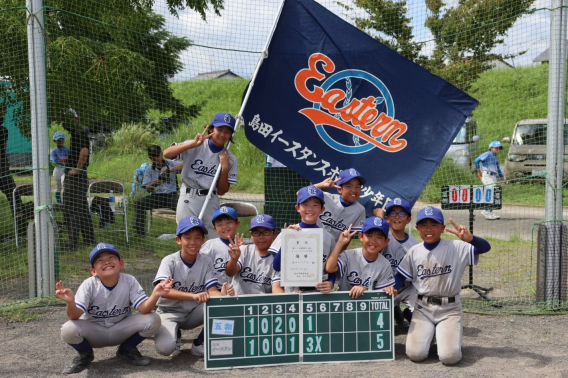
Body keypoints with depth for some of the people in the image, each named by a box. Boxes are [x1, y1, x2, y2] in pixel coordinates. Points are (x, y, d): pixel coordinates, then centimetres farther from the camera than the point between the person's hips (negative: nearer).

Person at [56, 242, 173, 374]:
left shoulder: (129, 281, -15)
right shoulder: (89, 285, -18)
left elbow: (144, 309, -24)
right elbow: (75, 316, -27)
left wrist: (155, 295, -46)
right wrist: (70, 302, -50)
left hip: (121, 330, 1)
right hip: (93, 332, -1)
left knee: (153, 320, -22)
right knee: (68, 330, -32)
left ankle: (127, 350, 8)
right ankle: (85, 355, 5)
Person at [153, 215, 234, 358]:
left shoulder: (206, 262, -5)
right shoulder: (169, 261, -14)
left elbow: (212, 290, -11)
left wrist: (222, 295, -37)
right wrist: (194, 296, -43)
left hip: (194, 313, 3)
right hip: (170, 312, -3)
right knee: (165, 347, -31)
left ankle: (200, 344, -3)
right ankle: (176, 337, 9)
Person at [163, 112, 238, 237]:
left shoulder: (230, 159, 3)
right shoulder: (194, 147, -3)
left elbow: (222, 191, 2)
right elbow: (166, 153, -19)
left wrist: (225, 167, -11)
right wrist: (194, 143, -25)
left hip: (211, 202, 3)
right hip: (188, 199, -2)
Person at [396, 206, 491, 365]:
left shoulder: (456, 248, -9)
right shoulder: (414, 252, 1)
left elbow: (485, 247, -19)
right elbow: (401, 275, 8)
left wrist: (470, 238, -41)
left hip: (450, 307, -2)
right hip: (423, 307, 2)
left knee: (450, 357, -17)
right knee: (415, 354, -14)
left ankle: (454, 332, 18)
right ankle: (427, 333, 21)